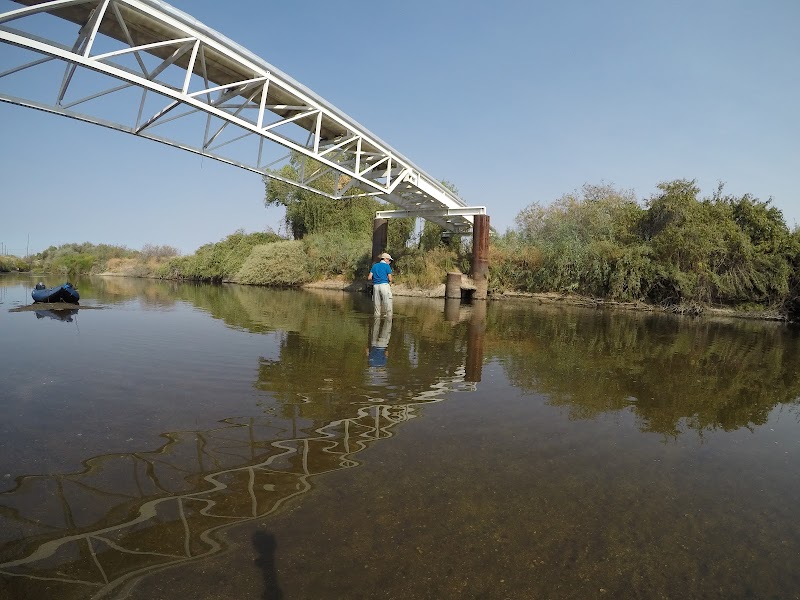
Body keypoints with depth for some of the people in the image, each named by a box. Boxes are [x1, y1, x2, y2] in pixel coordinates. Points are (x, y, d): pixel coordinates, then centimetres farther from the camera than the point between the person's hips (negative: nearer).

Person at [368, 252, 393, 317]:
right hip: (384, 285, -5)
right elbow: (390, 279, -3)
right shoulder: (387, 266, 1)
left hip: (376, 286, 5)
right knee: (388, 305, -5)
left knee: (377, 305, 8)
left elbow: (369, 278, 10)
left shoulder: (375, 265, 15)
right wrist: (390, 281, 19)